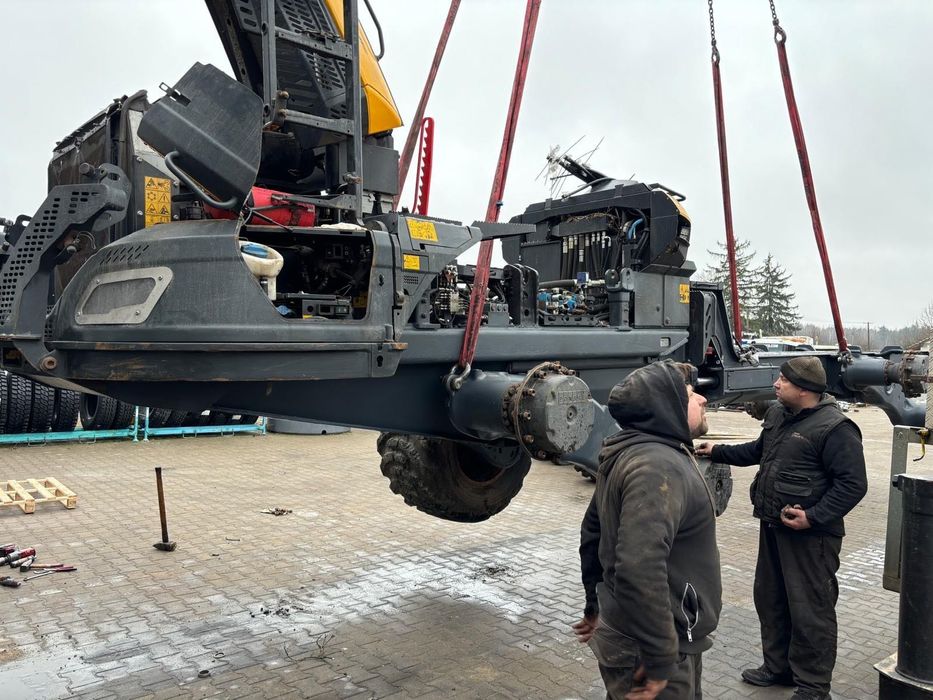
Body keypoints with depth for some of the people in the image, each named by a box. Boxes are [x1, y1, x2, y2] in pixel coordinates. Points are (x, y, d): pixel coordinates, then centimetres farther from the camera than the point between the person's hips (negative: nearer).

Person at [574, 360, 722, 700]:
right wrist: (660, 661, -25)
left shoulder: (629, 453, 7)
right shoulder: (658, 467, -25)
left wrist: (596, 605, 23)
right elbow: (640, 572, -34)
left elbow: (593, 531, 15)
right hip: (645, 651, -10)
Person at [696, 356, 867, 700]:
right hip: (773, 527, 9)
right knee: (770, 598, 19)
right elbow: (759, 451, 24)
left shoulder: (834, 427, -19)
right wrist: (718, 451, 18)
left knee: (810, 609, 4)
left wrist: (813, 517, -24)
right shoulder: (777, 414, 8)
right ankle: (778, 665, 37)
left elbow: (853, 484, -20)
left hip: (809, 534, -9)